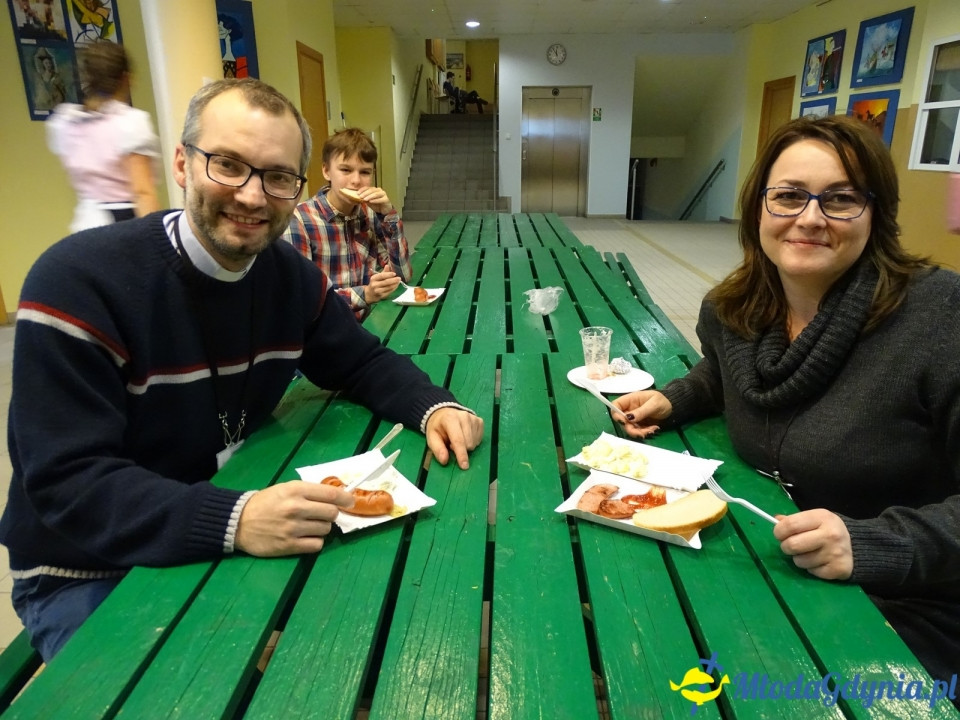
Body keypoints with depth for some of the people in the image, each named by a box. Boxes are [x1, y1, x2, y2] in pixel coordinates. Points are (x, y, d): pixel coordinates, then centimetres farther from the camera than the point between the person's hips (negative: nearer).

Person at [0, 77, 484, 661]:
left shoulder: (291, 275, -5)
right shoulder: (78, 281, -23)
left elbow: (360, 362, 6)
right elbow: (68, 483, -27)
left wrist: (432, 405, -15)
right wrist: (233, 522, -41)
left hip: (238, 524, 5)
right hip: (89, 574, -4)